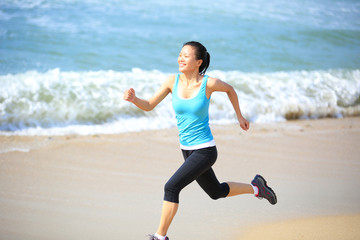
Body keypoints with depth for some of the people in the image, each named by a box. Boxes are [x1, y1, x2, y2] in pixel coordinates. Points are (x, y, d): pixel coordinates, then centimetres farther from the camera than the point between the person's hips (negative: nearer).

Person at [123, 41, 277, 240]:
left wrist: (239, 116, 16)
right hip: (187, 149, 6)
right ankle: (255, 188, 45)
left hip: (205, 151, -6)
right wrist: (133, 99, -24)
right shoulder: (173, 81, -5)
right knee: (216, 192, 22)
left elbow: (229, 89, 6)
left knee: (171, 187, -17)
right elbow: (149, 106, -3)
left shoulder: (209, 83, -15)